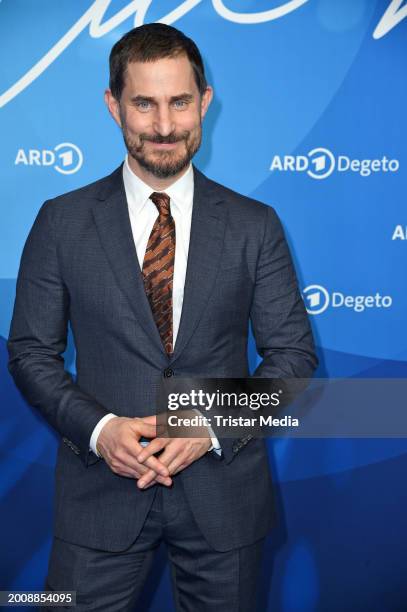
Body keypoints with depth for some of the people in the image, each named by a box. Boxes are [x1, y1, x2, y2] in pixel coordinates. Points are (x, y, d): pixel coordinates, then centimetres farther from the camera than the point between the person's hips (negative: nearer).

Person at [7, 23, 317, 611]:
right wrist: (98, 427, -15)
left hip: (223, 490, 1)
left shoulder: (255, 225, -1)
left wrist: (213, 426, -13)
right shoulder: (61, 221, -2)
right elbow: (31, 350, 1)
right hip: (102, 488, 0)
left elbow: (293, 352, 0)